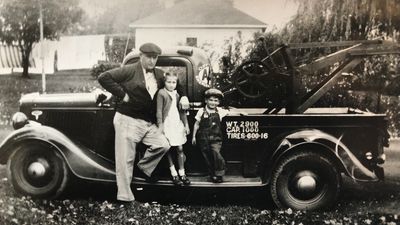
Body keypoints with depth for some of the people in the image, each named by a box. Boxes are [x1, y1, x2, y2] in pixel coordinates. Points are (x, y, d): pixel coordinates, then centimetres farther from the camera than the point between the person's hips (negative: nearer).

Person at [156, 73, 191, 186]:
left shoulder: (177, 95, 15)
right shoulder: (161, 93, -3)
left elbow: (182, 111, 17)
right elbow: (159, 110, -7)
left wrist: (186, 124, 14)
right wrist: (160, 125, -14)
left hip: (178, 124, 5)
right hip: (167, 124, -5)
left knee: (180, 149, 6)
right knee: (168, 149, 1)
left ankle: (182, 173, 14)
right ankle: (174, 174, 7)